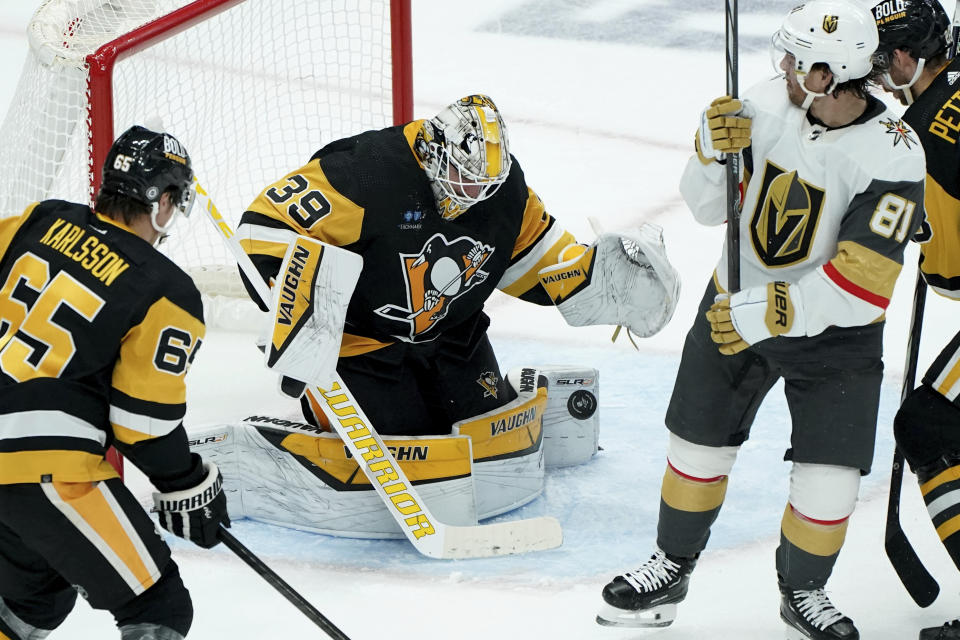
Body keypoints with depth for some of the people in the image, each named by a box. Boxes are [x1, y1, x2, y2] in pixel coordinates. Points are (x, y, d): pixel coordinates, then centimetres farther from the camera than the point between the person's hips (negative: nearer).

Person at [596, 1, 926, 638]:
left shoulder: (892, 156, -27)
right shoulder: (767, 102, -14)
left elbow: (861, 285, -30)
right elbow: (710, 207, -4)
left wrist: (767, 316, -30)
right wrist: (716, 151, -24)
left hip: (832, 325, -3)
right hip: (739, 300, 3)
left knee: (830, 477, -5)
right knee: (700, 440, 11)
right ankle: (672, 568, 33)